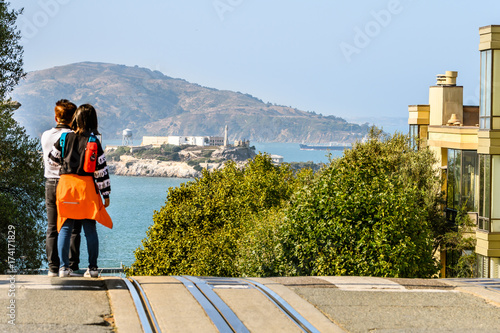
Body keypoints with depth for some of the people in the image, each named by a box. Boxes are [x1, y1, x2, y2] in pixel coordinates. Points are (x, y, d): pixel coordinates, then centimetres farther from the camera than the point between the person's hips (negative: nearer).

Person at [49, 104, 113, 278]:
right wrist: (106, 194, 3)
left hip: (66, 185, 1)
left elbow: (53, 158, 14)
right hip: (87, 187, -1)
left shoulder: (64, 139, 0)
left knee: (65, 227, 5)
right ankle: (93, 268, 6)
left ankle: (63, 267, 0)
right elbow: (101, 169, -3)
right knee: (90, 229, 5)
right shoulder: (94, 142, -4)